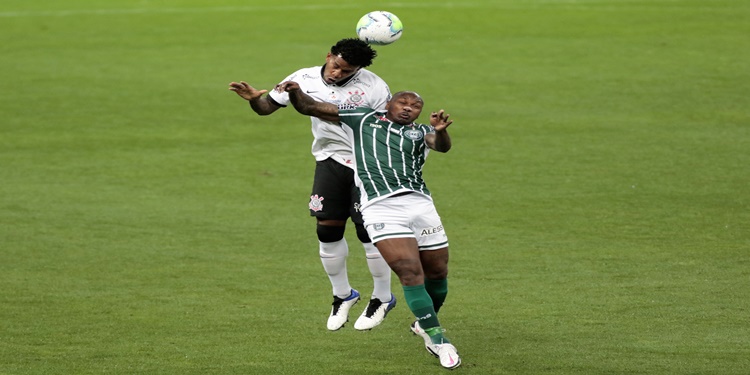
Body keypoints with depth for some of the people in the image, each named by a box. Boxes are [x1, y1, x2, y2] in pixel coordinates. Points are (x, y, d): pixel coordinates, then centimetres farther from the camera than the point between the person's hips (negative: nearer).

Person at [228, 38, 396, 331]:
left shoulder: (373, 86, -11)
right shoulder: (305, 79, -3)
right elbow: (267, 107, 5)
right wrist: (254, 99, -18)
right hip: (330, 161, 3)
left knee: (369, 230, -6)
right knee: (327, 229, -1)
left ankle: (382, 298, 14)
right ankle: (342, 294, 21)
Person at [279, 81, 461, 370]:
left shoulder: (420, 133, 18)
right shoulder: (363, 119, 18)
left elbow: (441, 145, -5)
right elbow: (309, 107, 19)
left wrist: (440, 131, -29)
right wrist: (296, 93, -2)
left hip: (420, 205, 3)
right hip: (381, 208, -3)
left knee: (437, 273, 8)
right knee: (411, 273, -15)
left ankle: (424, 325, 37)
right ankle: (438, 340, -9)